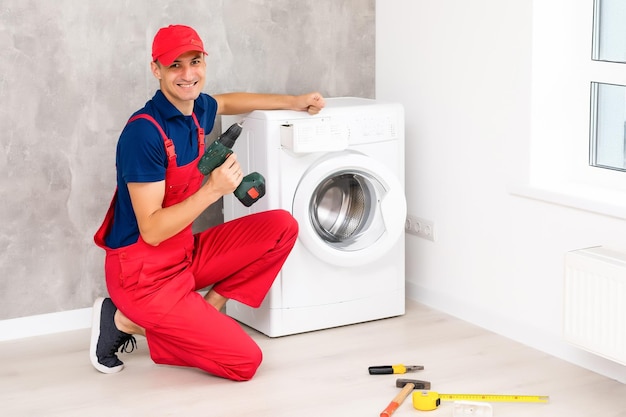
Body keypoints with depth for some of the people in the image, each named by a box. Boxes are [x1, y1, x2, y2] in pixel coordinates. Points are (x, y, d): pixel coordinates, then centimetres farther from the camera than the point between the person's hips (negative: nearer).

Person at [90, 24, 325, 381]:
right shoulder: (144, 132, -24)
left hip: (185, 254, 8)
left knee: (282, 227, 2)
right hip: (144, 275, -8)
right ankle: (127, 322, 0)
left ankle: (206, 311, 5)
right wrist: (213, 190, -31)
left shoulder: (197, 109, 1)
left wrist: (293, 103, 22)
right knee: (245, 361, -11)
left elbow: (226, 102, 29)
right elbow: (152, 231, -24)